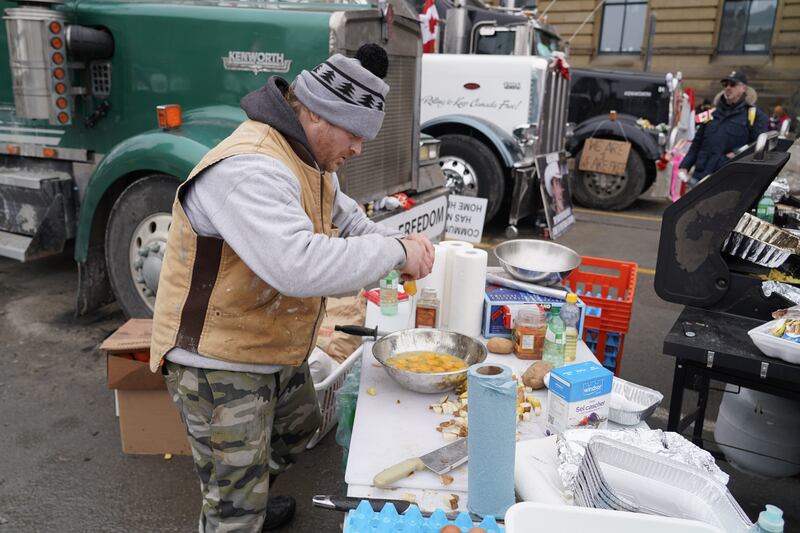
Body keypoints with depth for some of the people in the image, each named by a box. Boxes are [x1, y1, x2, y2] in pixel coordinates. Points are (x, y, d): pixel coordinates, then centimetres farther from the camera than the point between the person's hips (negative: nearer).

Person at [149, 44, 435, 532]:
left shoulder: (309, 159, 4)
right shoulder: (248, 169, -30)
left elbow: (347, 220, 16)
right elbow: (299, 265, -42)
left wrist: (398, 243, -4)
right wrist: (394, 253, -30)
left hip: (277, 353, 10)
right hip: (220, 365, -10)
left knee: (299, 427, 31)